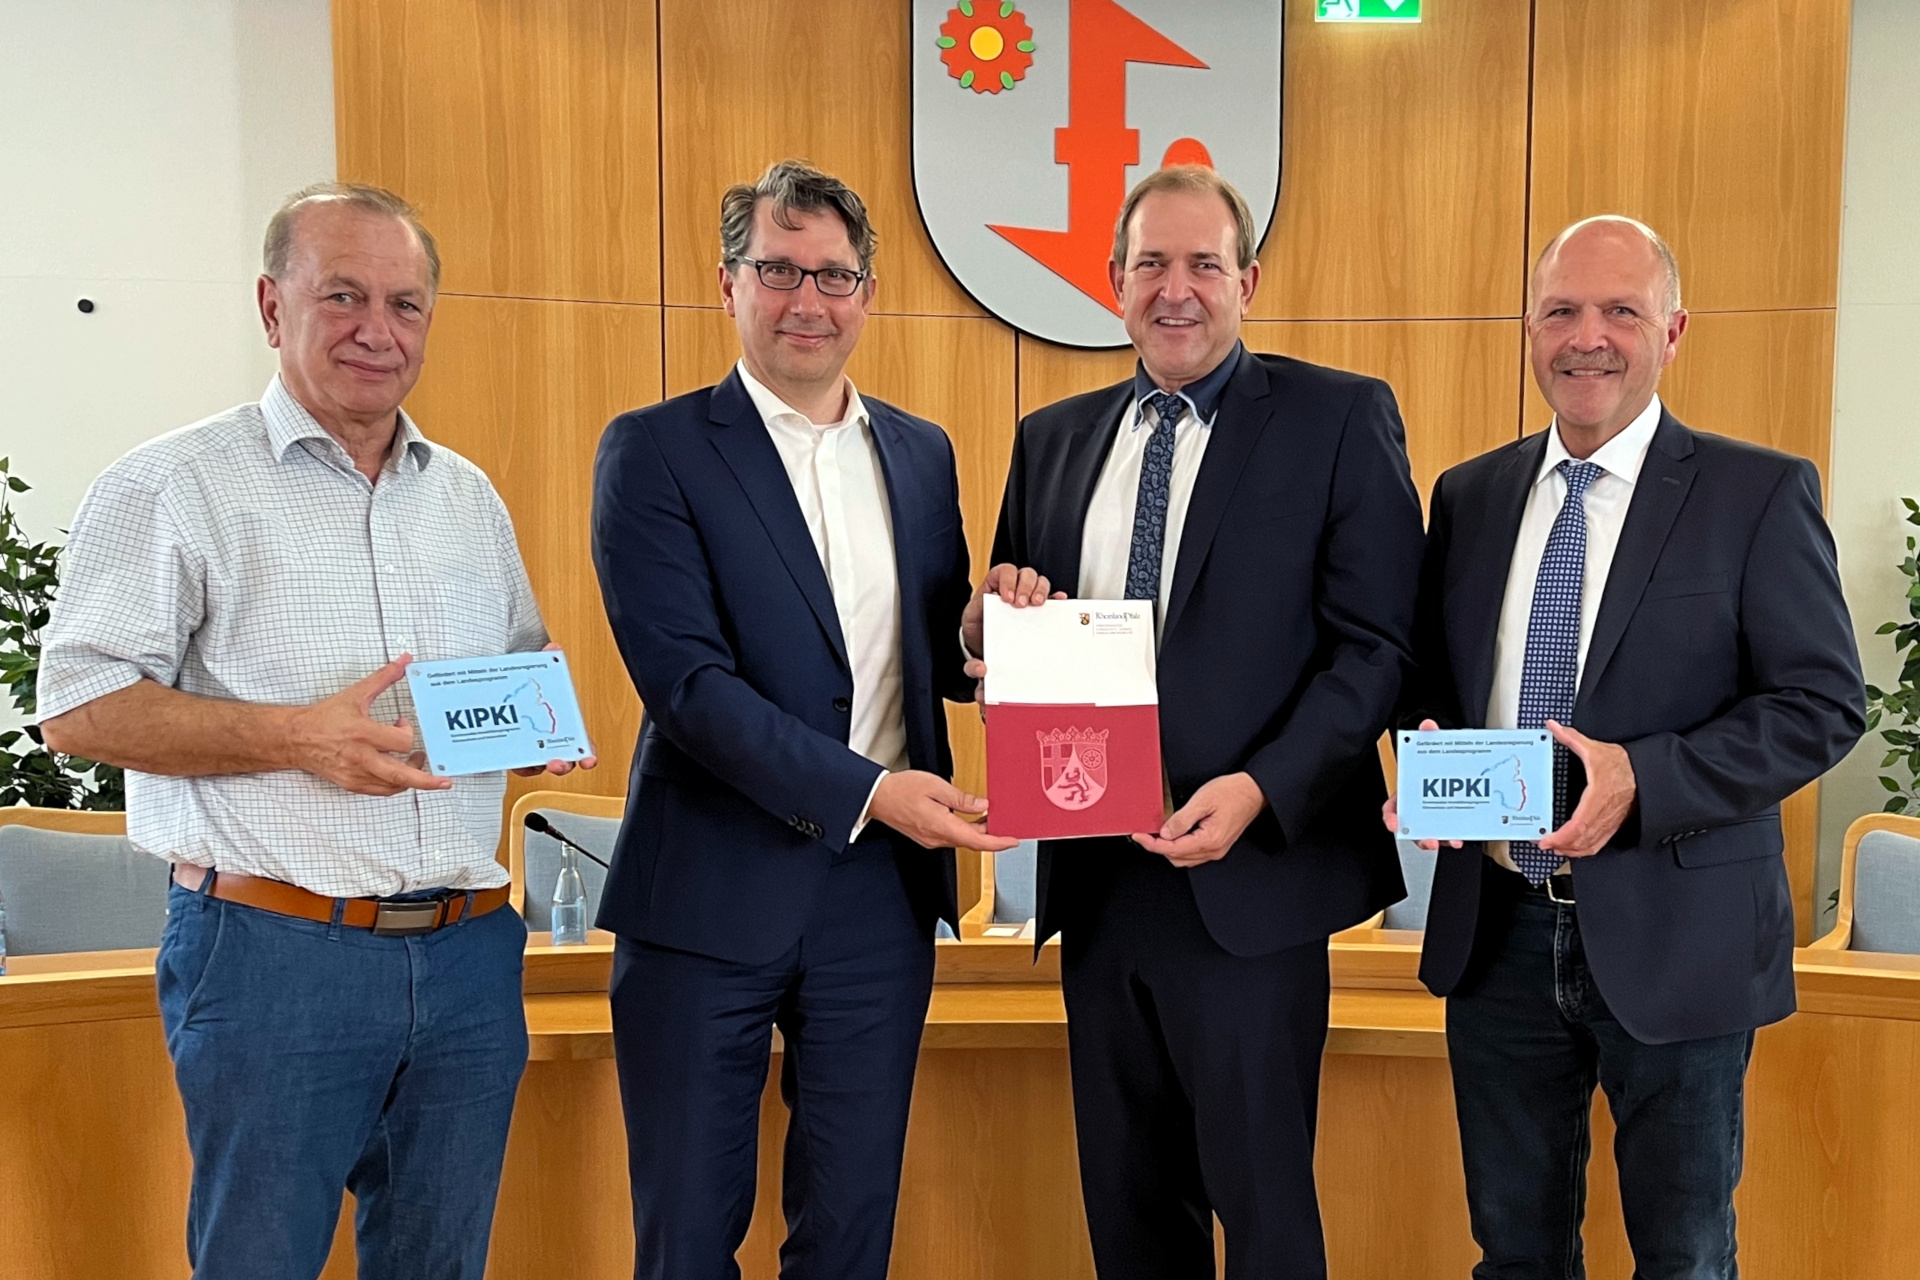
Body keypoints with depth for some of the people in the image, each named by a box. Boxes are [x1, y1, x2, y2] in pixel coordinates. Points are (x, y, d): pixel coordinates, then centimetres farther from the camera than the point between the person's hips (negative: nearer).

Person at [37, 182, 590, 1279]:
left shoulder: (469, 494, 15)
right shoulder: (176, 486, -3)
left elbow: (526, 649, 25)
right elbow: (79, 706, -7)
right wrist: (299, 737, -19)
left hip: (469, 951, 5)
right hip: (275, 953, -5)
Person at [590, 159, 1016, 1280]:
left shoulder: (922, 453, 11)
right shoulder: (654, 451, -4)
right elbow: (685, 677, -14)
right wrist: (864, 790, -22)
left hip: (882, 892, 4)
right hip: (711, 892, -4)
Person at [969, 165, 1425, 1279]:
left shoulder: (1341, 418, -2)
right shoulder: (1054, 438, 12)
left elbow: (1378, 645, -8)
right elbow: (1012, 642, 18)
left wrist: (1261, 789, -20)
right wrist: (995, 621, -6)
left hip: (1248, 875, -5)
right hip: (1095, 881, 5)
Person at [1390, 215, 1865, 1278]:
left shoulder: (1759, 494, -6)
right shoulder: (1469, 495, 7)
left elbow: (1823, 702, -10)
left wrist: (1643, 778, -23)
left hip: (1674, 939, -3)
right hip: (1495, 930, 4)